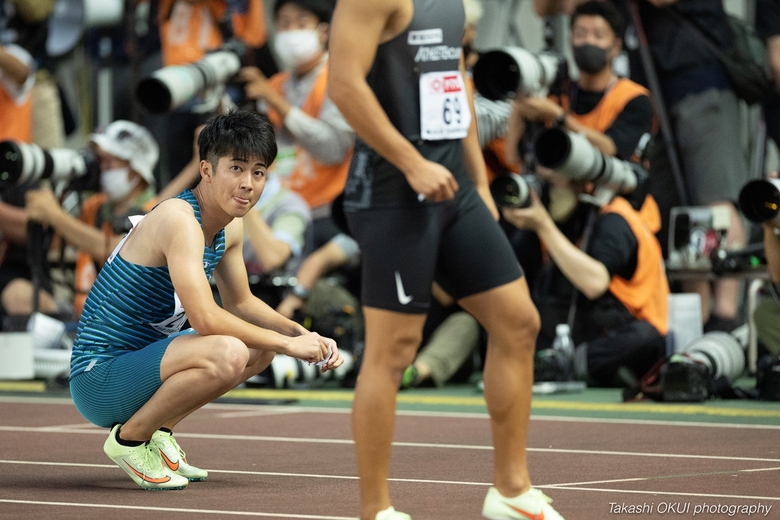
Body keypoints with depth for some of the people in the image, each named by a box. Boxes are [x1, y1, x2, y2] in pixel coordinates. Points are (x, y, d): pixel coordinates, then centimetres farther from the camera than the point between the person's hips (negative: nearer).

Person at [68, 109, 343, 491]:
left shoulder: (230, 227, 7)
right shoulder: (179, 220, -22)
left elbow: (241, 304, 21)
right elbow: (205, 318, -31)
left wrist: (301, 334, 3)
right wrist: (288, 344, -21)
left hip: (141, 357, 10)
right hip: (99, 377, -10)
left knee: (261, 347, 16)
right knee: (227, 353, -32)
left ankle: (159, 429, 15)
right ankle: (129, 438, -11)